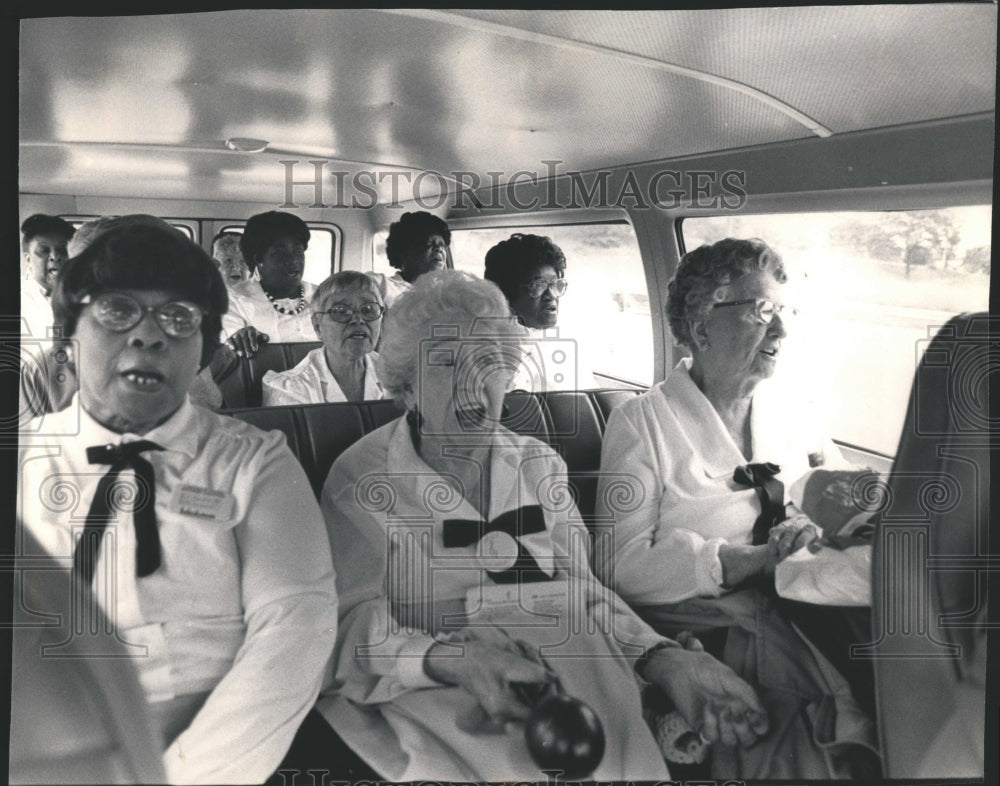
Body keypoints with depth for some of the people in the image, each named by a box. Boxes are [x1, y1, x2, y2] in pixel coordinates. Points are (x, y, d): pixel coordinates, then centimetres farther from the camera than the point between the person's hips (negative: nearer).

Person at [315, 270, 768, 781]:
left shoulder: (540, 465, 13)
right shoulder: (362, 477, 0)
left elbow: (579, 586, 7)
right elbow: (356, 624, -8)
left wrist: (663, 655, -13)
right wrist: (449, 658, -28)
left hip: (560, 673, 4)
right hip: (435, 695, -4)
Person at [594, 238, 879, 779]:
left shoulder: (780, 407, 18)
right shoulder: (641, 423, -1)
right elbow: (619, 564, -12)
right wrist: (754, 557, -20)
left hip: (801, 614, 6)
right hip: (699, 628, -5)